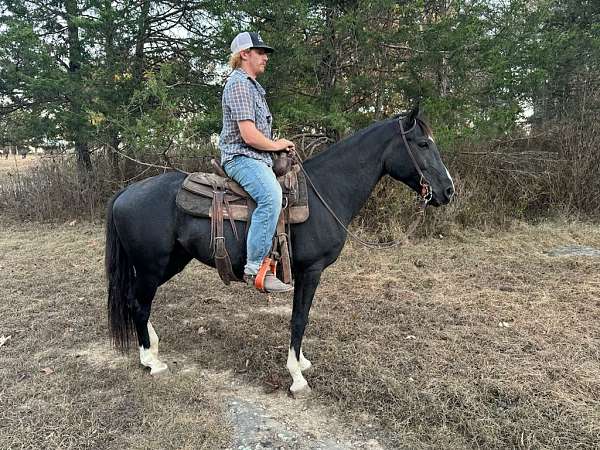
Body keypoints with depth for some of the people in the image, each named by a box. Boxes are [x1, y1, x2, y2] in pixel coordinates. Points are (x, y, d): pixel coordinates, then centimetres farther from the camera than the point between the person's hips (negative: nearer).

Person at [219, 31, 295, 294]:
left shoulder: (252, 85, 23)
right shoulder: (239, 84, -10)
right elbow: (250, 135, -20)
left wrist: (280, 145, 16)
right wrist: (277, 145, -4)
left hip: (257, 158, 11)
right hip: (241, 157, -11)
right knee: (271, 196, -34)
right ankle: (255, 268, -32)